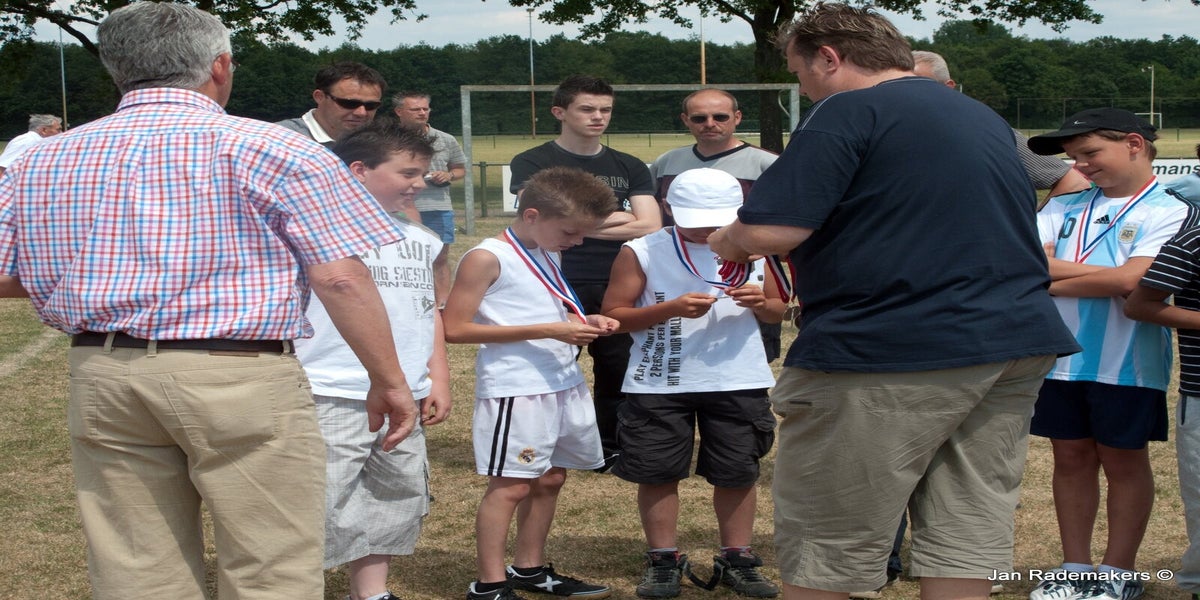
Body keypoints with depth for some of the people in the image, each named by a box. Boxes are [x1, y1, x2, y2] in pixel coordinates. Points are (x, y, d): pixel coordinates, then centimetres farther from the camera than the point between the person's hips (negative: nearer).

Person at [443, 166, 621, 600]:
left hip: (564, 383, 9)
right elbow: (455, 329, -17)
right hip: (514, 388, -8)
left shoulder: (546, 256, 14)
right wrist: (548, 330, -20)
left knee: (550, 479, 14)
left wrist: (583, 322, 6)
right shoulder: (486, 259, -12)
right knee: (511, 485, -6)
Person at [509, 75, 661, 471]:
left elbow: (650, 227, 0)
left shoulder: (629, 168, 12)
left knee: (620, 372, 7)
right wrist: (616, 218, -6)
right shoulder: (532, 164, 2)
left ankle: (611, 450, 20)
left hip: (617, 290, 4)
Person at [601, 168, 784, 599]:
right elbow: (613, 315, -7)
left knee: (738, 471, 8)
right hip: (659, 384, -2)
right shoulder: (642, 253, -6)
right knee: (658, 471, 5)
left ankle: (736, 559, 22)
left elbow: (777, 311, 12)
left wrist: (761, 303, -13)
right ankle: (664, 560, 19)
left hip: (739, 382, 2)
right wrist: (670, 309, -20)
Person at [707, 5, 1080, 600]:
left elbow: (770, 232, -17)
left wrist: (729, 240, 4)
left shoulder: (849, 111, -8)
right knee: (967, 541, 10)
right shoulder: (986, 119, 19)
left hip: (887, 356, -8)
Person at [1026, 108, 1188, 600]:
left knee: (1123, 462, 7)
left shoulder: (1168, 213, -6)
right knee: (1071, 458, 11)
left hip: (1126, 365, -5)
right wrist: (1099, 272, -14)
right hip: (1061, 357, 5)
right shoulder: (1064, 207, 9)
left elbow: (1131, 281, -19)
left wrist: (1051, 282, -11)